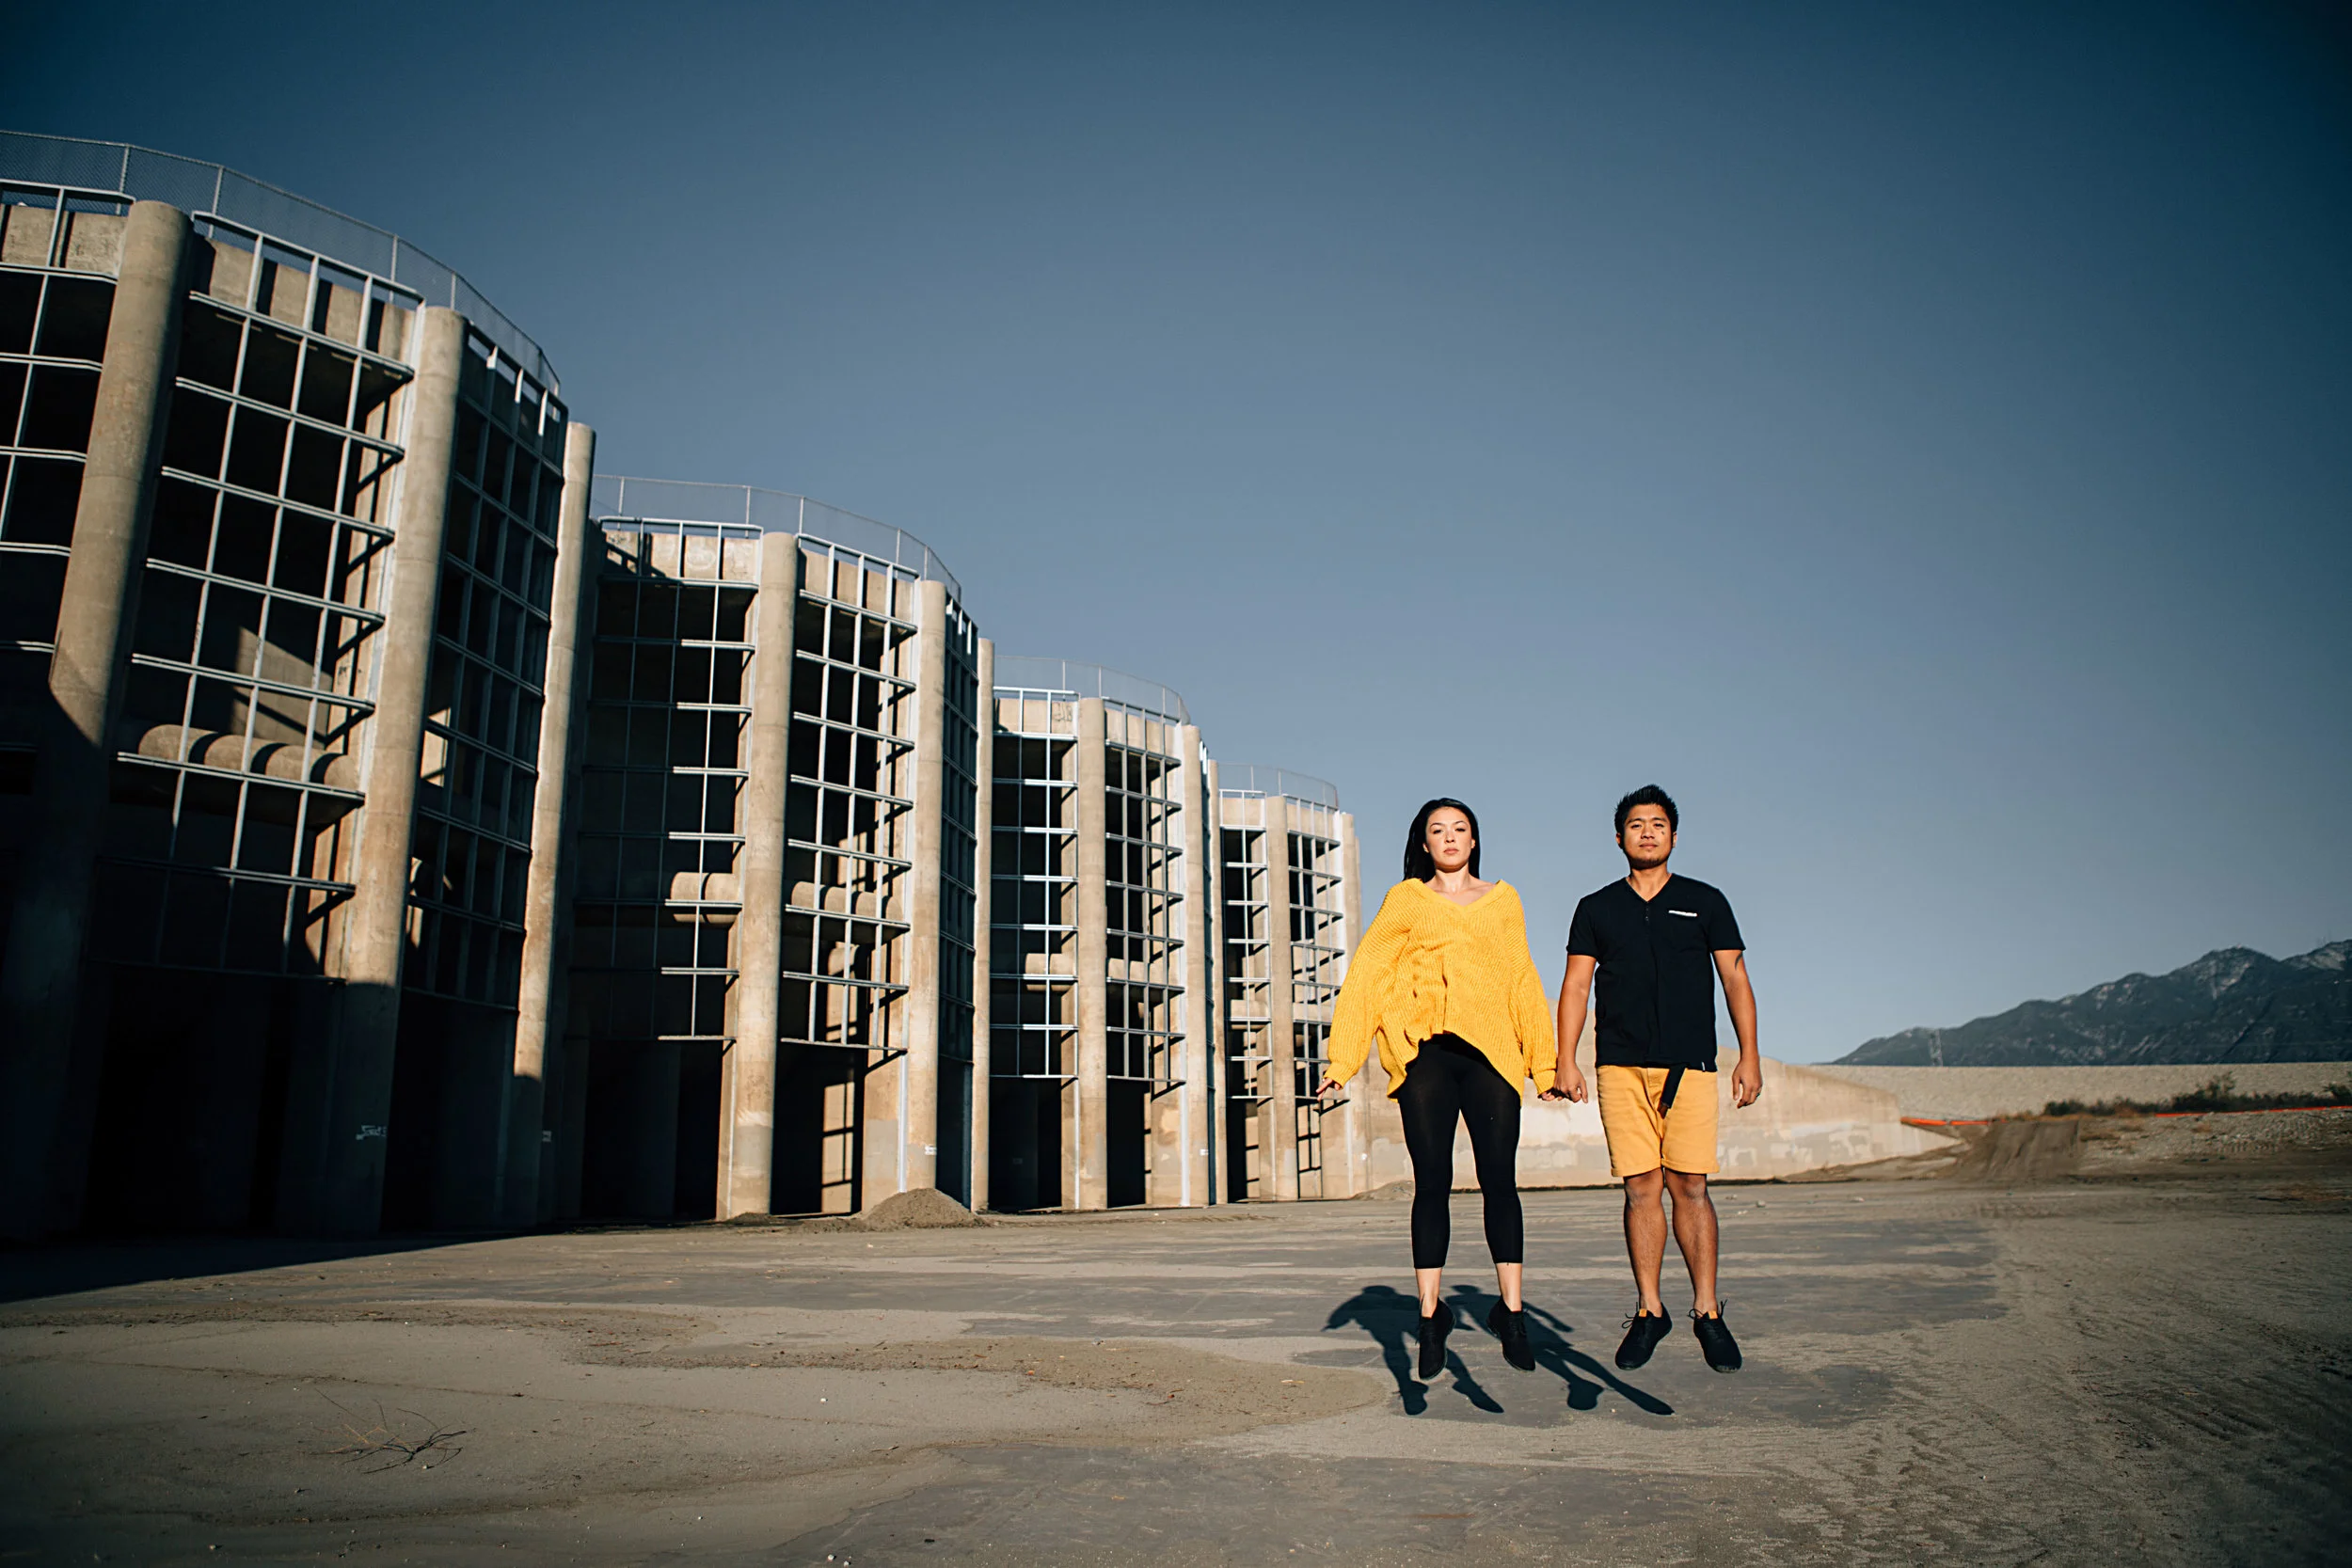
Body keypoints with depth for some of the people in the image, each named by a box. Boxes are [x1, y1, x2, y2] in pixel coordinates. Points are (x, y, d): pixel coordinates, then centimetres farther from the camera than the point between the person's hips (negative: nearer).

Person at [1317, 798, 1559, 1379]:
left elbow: (1523, 983, 20)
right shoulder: (1405, 900, 13)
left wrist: (1545, 1061, 15)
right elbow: (1366, 976, 9)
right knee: (1432, 1184, -1)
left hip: (1492, 1053, 1)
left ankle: (1511, 1313, 4)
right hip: (1424, 1049, -1)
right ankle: (1430, 1317, 5)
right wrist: (1343, 1060, 2)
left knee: (1500, 1181, -4)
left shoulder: (1502, 899, 19)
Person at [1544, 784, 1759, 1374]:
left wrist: (1749, 1054, 0)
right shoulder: (1596, 909, 13)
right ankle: (1649, 1311, 10)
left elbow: (1735, 979, 10)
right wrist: (1565, 1061, 0)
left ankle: (1706, 1311, 6)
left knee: (1690, 1186, -5)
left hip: (1689, 1065, -1)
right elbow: (1575, 986, 10)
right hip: (1621, 1065, 1)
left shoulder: (1705, 902, 12)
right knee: (1641, 1188, 0)